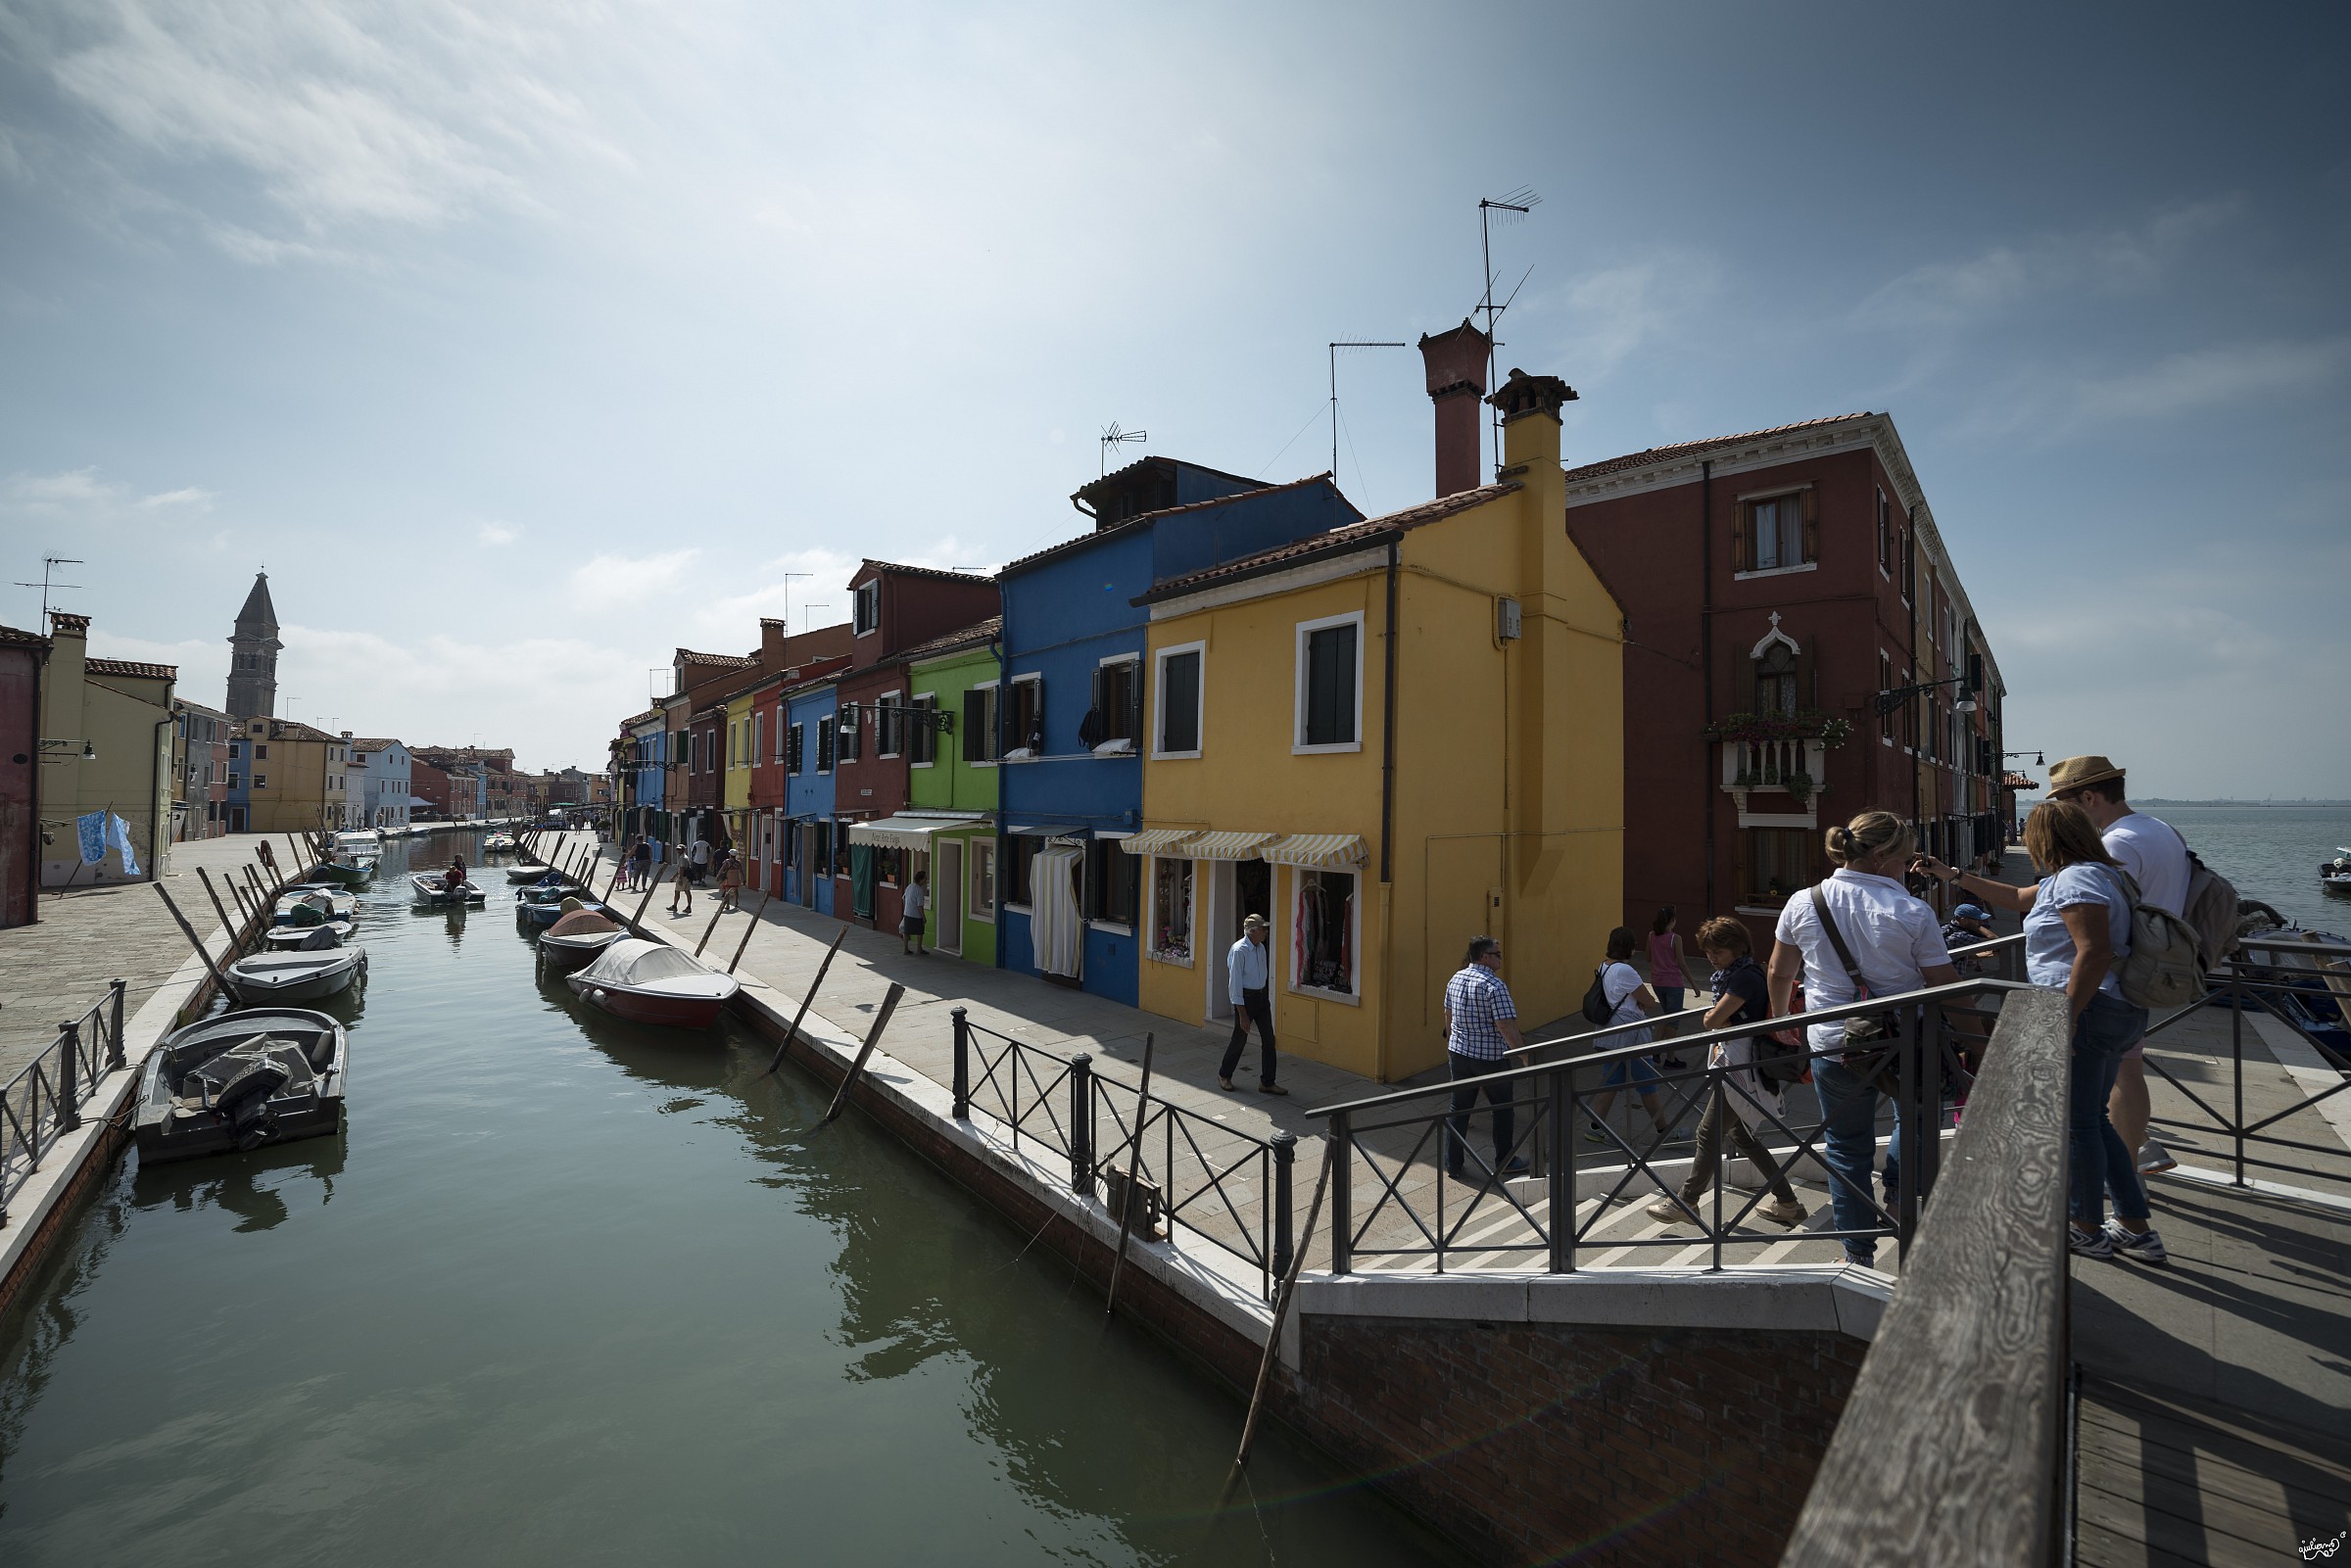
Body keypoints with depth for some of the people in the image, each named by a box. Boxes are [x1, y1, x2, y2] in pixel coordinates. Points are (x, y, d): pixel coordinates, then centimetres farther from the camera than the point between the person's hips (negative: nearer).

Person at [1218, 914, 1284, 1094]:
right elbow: (1235, 983, -18)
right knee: (1240, 1039, 5)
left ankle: (1267, 1082, 16)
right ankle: (1224, 1075, 28)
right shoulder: (1239, 951, -19)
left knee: (1269, 1039, 6)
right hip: (1245, 998, -7)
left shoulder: (1261, 947, 5)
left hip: (1261, 996, 7)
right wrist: (1242, 1014, -18)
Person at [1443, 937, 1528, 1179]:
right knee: (1502, 1109, 14)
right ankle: (1504, 1162, 26)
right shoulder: (1494, 985, -19)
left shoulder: (1455, 979, 3)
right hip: (1491, 1057, -6)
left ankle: (1452, 1163, 18)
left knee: (1459, 1109, 13)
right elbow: (1507, 1027, -23)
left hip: (1459, 1053, 6)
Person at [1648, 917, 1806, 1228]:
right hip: (1734, 1064, 10)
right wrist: (1730, 1022, -5)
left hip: (1741, 1069, -10)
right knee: (1741, 1133, 18)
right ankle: (1787, 1202, 26)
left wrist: (1719, 1020, -2)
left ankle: (1686, 1202, 9)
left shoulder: (1746, 976, -19)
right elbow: (1713, 1019, 14)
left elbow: (1712, 1020, -21)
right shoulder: (1733, 974, 12)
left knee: (1709, 1133, -2)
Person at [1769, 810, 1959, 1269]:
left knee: (1845, 1148, 15)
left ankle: (1858, 1252, 22)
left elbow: (1779, 975, 5)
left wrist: (1781, 1018, 22)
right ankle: (1896, 1188, 25)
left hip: (1833, 1047, 1)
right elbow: (1946, 987, -8)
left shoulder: (1803, 904, -6)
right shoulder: (1913, 913, -12)